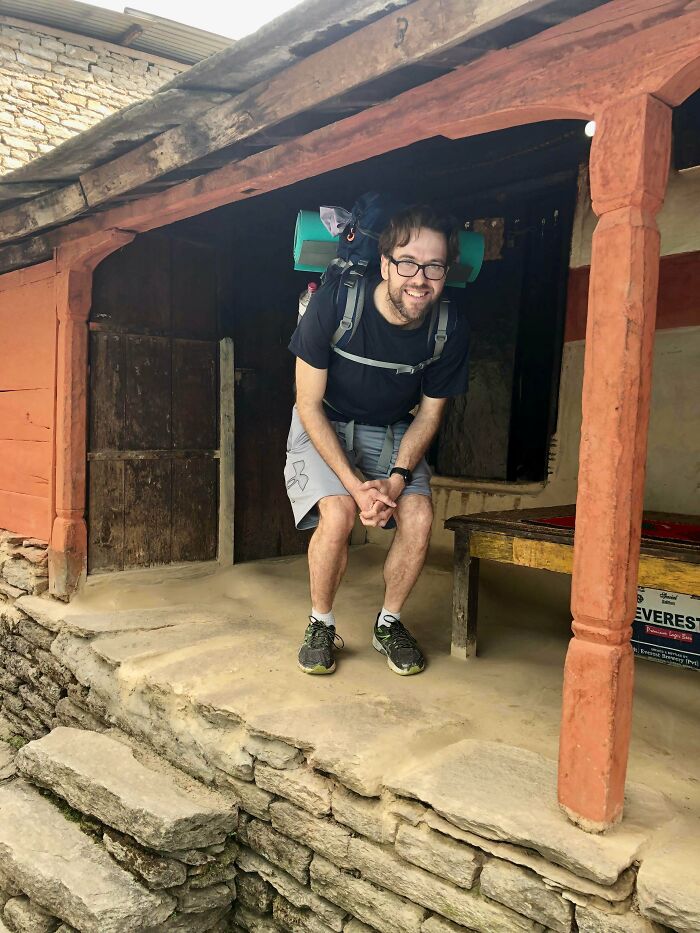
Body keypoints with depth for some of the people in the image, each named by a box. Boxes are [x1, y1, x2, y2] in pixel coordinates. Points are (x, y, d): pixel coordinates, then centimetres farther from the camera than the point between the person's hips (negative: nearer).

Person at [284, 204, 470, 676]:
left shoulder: (452, 327, -17)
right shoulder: (334, 305, -27)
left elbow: (430, 411, -4)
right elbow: (309, 404, -19)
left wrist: (398, 477, -20)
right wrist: (355, 484, -27)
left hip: (392, 430, 3)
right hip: (324, 425, -3)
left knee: (419, 517, -19)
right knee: (338, 514, -27)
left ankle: (390, 623, 7)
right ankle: (321, 626, 0)